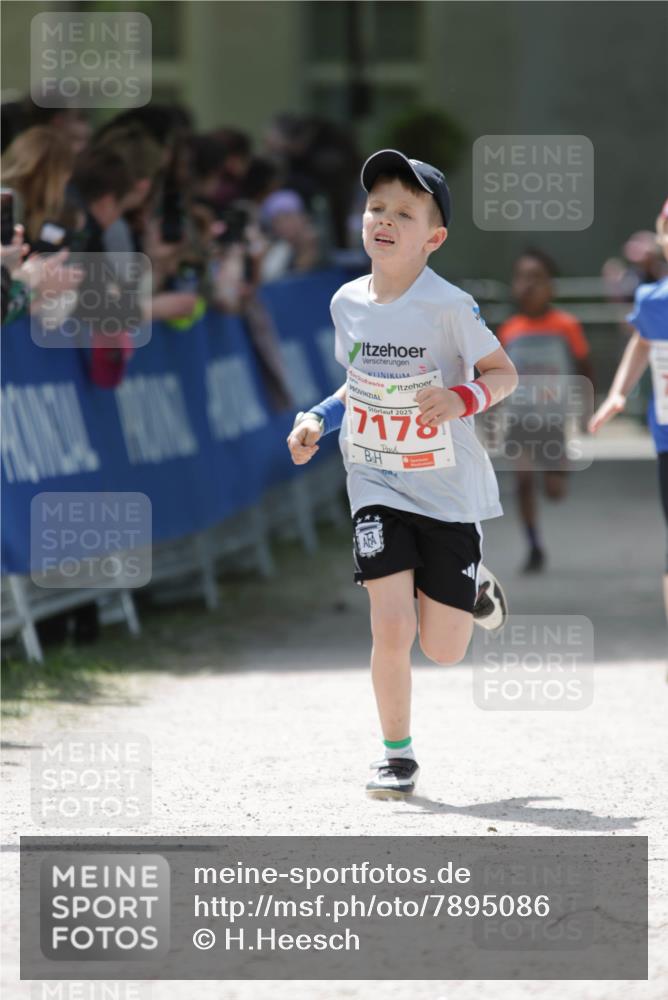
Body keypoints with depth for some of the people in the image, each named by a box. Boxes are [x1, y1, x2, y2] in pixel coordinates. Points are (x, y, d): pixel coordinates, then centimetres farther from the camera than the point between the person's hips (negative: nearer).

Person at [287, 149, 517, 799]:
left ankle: (473, 588, 38)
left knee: (443, 650, 4)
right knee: (391, 629, -13)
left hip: (449, 492, -2)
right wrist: (317, 420, 2)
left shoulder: (447, 305, -16)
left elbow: (504, 372, -7)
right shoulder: (348, 302, -1)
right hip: (378, 486, 2)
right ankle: (397, 755, 6)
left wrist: (461, 399, -26)